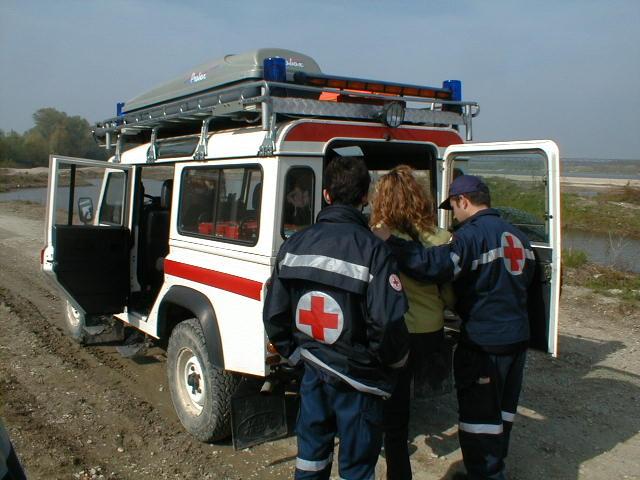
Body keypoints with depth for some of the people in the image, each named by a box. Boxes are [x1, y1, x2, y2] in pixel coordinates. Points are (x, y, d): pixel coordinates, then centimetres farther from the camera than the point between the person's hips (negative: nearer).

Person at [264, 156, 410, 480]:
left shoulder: (295, 244, -3)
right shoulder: (372, 250, -19)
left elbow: (274, 314, 0)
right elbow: (388, 323, -24)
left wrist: (295, 353, 14)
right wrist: (396, 361, -4)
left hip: (313, 371, 5)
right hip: (357, 379, -4)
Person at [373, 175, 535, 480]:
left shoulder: (473, 233, -18)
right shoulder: (516, 236, 12)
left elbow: (436, 265, -33)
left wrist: (390, 242, -31)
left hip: (484, 342, -9)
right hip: (517, 336, 9)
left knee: (478, 414, 2)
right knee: (502, 409, 21)